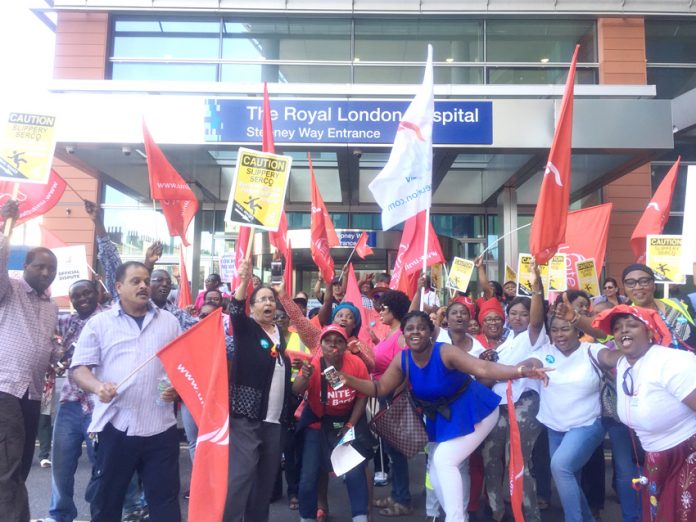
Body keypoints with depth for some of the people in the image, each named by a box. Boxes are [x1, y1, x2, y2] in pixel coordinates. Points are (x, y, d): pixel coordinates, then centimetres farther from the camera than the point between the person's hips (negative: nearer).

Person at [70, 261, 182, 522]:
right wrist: (98, 386, -20)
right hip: (115, 424, -1)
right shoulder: (99, 323, 4)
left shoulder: (169, 321, 10)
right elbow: (80, 367, -1)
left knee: (165, 497, 8)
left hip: (160, 425, 1)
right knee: (106, 497, 12)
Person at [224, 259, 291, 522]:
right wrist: (244, 281, -35)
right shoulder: (246, 329, 0)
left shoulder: (280, 333, 14)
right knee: (241, 474, -13)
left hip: (275, 419, 6)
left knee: (267, 478, 11)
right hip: (246, 416, -6)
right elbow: (235, 310, -21)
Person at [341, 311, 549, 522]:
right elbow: (380, 388, -5)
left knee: (444, 460, -15)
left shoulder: (445, 352, -30)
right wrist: (349, 380, -18)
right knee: (436, 467, 12)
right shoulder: (401, 360, -11)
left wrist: (520, 371, -55)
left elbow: (483, 368, -40)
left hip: (473, 412, -7)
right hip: (443, 417, 7)